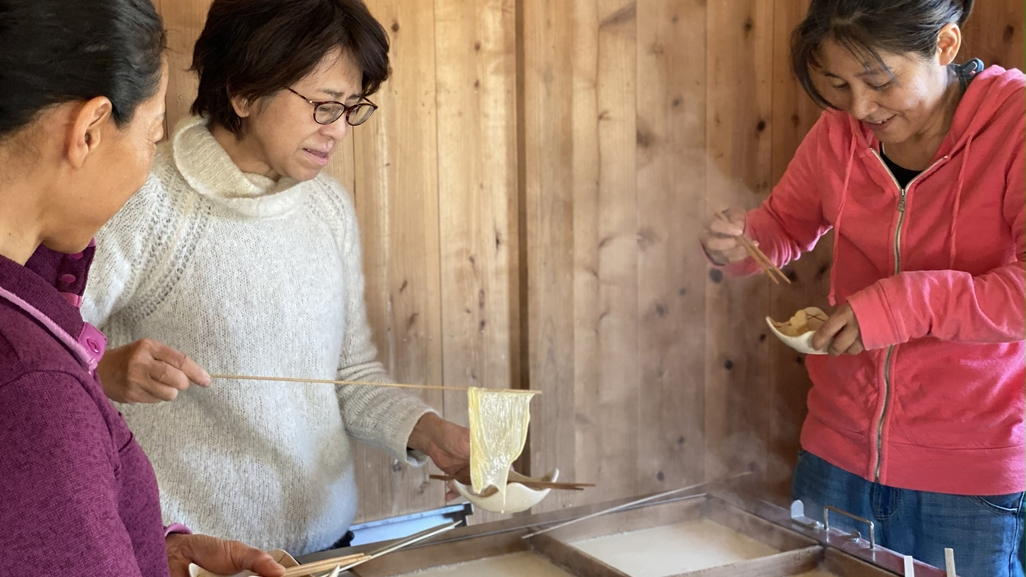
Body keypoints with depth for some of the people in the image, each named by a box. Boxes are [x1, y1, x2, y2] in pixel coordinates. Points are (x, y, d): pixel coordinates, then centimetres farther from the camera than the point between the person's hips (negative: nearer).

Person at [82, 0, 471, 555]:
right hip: (193, 551, -5)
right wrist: (102, 372, -33)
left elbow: (353, 372, 8)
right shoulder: (143, 205, -15)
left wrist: (430, 433, -8)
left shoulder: (331, 206, 4)